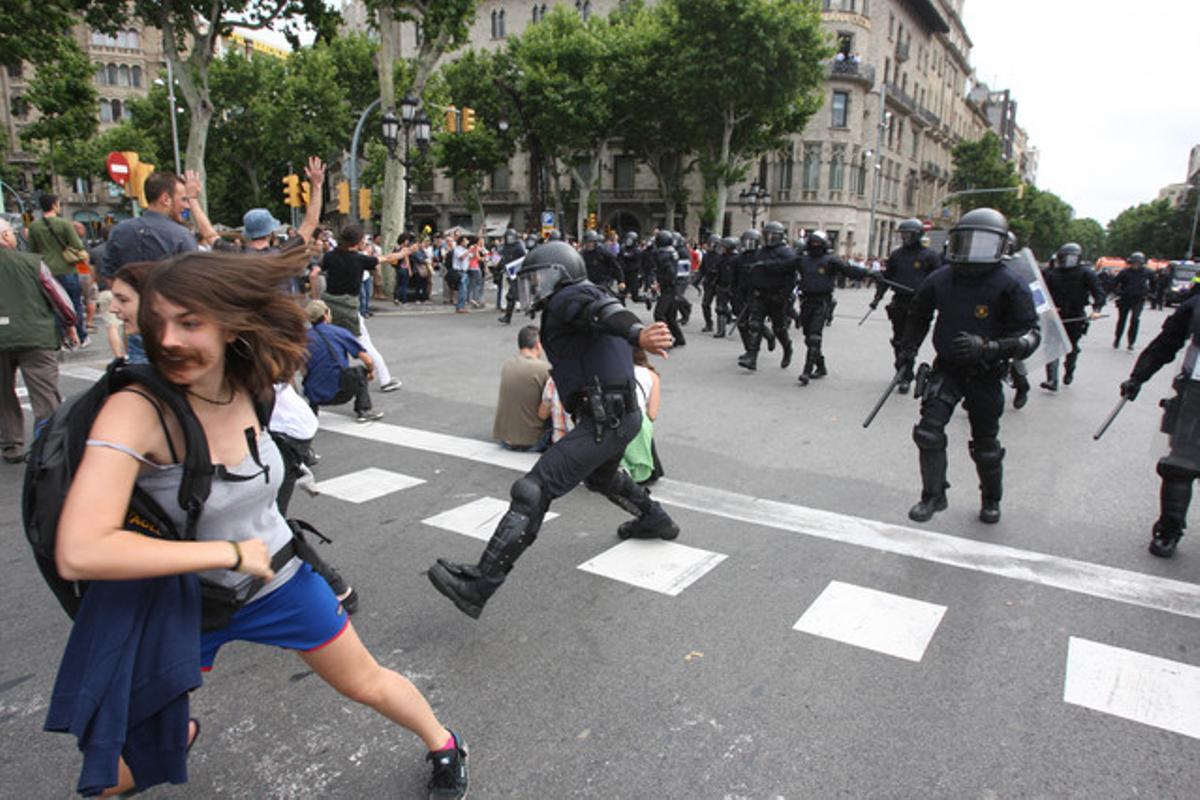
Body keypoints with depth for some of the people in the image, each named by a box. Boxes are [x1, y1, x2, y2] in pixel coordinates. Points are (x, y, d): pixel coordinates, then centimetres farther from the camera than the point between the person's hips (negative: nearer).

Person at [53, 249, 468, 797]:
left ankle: (444, 747, 43)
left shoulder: (248, 387, -16)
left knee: (367, 684, 15)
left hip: (281, 578, 3)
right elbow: (78, 554, -40)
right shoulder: (137, 410, -30)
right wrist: (232, 553, -32)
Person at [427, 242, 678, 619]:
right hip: (623, 414, 10)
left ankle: (478, 586, -16)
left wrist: (637, 334, -49)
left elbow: (605, 311, -29)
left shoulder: (568, 298, -9)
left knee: (533, 491, -15)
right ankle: (655, 520, 58)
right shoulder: (589, 296, 22)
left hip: (604, 421, -10)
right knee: (602, 477, 38)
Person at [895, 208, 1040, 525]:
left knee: (986, 445, 11)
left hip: (985, 374, -2)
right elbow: (919, 315, 16)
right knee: (929, 429, -14)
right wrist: (908, 350, 9)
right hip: (947, 367, 2)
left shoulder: (1009, 287, -16)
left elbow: (1029, 335, -19)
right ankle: (933, 496, 4)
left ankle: (991, 501, 36)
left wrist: (987, 347, -34)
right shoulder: (940, 280, -5)